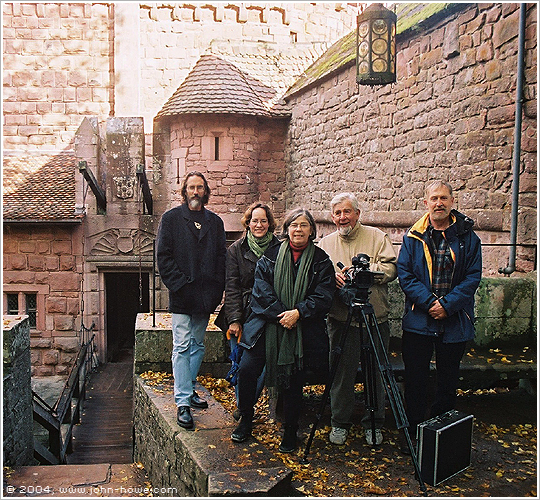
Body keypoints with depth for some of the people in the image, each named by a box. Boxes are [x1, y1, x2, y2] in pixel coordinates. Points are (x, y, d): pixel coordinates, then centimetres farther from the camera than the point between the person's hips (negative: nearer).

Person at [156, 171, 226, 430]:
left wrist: (216, 290, 0)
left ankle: (189, 388, 29)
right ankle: (183, 403, 0)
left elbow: (221, 258, 11)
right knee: (182, 347, -4)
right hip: (182, 296, -4)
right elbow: (164, 257, -3)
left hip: (206, 297, 4)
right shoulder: (171, 218, 2)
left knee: (197, 345, 14)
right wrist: (179, 285, -12)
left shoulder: (215, 222, 12)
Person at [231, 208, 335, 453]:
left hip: (302, 330, -1)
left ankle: (290, 432, 24)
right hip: (267, 327, 1)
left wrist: (298, 313, -16)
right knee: (247, 370, -9)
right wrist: (282, 315, -13)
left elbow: (323, 297, -2)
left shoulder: (321, 261, 5)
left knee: (293, 381, 3)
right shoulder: (270, 256, 7)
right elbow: (262, 290, 0)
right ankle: (245, 421, 15)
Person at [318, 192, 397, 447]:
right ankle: (340, 422, 23)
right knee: (342, 372, 6)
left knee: (376, 372, 7)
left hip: (376, 319, -1)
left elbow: (391, 268, -5)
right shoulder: (326, 243, 11)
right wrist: (332, 277, -13)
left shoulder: (377, 237, 4)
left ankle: (373, 423, 24)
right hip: (340, 319, 1)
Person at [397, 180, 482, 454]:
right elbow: (404, 274, -3)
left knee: (448, 379, 12)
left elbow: (473, 277, -3)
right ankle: (413, 432, 22)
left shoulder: (467, 237, 2)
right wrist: (429, 302, -15)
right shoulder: (413, 237, 2)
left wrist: (447, 304, -14)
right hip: (419, 320, 0)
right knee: (415, 378, 5)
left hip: (455, 321, 1)